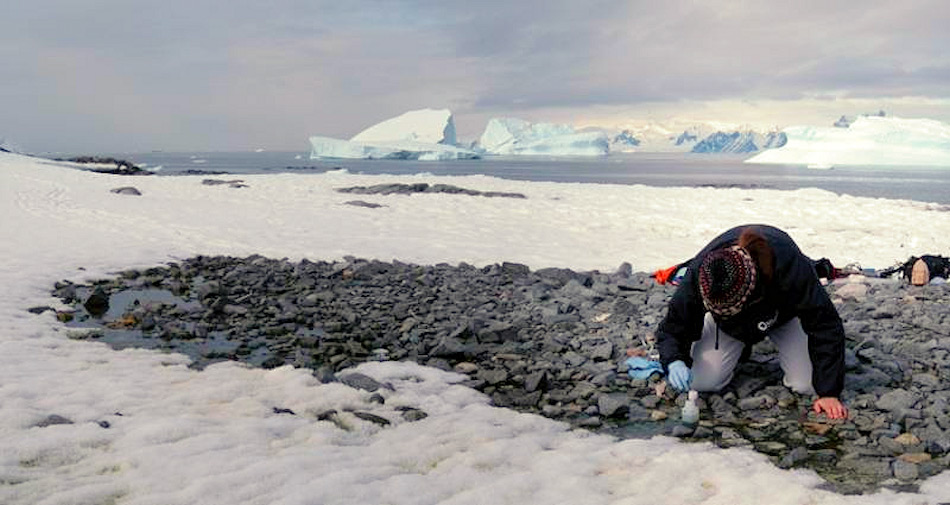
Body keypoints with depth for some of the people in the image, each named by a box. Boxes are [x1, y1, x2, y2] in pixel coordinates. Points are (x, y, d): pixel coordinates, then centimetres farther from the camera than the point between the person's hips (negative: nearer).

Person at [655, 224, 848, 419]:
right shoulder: (697, 275, -39)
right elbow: (672, 328, -24)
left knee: (808, 384, -16)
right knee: (703, 382, -16)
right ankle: (741, 345, 17)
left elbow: (825, 326, -34)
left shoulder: (790, 267, -45)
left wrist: (829, 393, -35)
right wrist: (674, 361, -48)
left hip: (783, 314, -1)